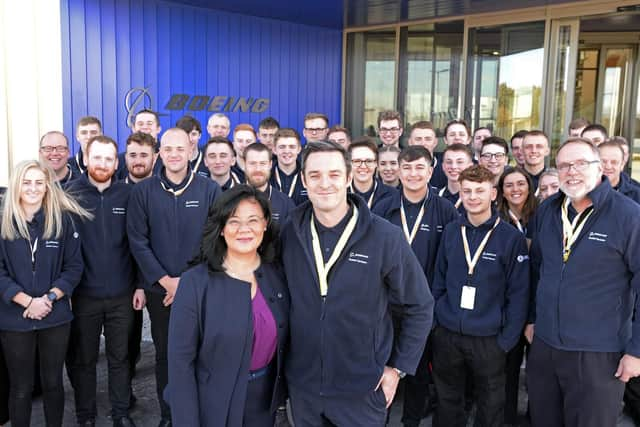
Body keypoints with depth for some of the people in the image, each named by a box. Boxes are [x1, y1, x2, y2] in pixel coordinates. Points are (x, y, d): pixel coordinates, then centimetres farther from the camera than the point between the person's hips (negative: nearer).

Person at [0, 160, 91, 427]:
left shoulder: (63, 220, -2)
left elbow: (74, 267, -1)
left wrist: (48, 298, -13)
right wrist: (27, 301, -16)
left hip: (56, 316, 0)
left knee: (53, 382, 12)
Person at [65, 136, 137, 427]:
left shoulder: (128, 194, -1)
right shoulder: (70, 194, -5)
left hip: (121, 294, 1)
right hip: (84, 294, -1)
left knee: (119, 357, 14)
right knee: (83, 359, 13)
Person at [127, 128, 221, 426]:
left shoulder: (210, 190, -3)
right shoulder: (143, 190, -1)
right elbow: (137, 241, -3)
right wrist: (165, 280, -10)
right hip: (159, 289, 1)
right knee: (164, 355, 11)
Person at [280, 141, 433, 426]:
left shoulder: (385, 237, -14)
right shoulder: (289, 233, -5)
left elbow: (419, 306, -5)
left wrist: (397, 367, -4)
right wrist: (281, 356, 8)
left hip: (363, 389, -2)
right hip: (301, 385, 3)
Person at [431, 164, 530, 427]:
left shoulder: (512, 237, -9)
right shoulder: (450, 231, 1)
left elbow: (518, 294, -8)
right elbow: (439, 281, 7)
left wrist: (507, 339, -10)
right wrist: (433, 321, 4)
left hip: (489, 337, -2)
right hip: (446, 334, 3)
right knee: (447, 402, 17)